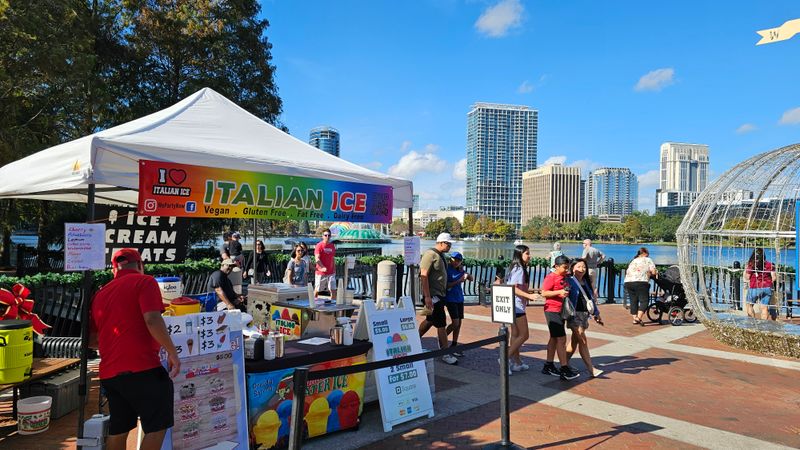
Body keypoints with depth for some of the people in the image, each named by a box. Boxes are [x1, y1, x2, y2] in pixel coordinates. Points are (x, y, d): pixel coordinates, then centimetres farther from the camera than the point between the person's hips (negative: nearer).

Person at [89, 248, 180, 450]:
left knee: (118, 430, 17)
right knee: (157, 426, 3)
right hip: (142, 368, -7)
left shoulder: (101, 293, 17)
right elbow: (152, 321, -19)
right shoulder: (144, 282, -4)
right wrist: (172, 352, -11)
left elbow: (90, 339, 22)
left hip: (109, 373, 8)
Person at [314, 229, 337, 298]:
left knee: (333, 290, -2)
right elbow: (317, 258, -18)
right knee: (317, 290, 9)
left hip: (331, 273, 4)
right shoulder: (319, 246, -8)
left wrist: (334, 269, 12)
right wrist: (323, 267, -31)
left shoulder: (332, 246, 9)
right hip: (321, 273, -4)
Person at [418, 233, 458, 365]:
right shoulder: (430, 254, -15)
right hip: (432, 295, -10)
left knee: (430, 320, 20)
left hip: (439, 294, 10)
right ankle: (445, 353, 2)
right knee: (441, 324, -6)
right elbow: (423, 276, -20)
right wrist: (427, 296, -25)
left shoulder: (440, 255, 14)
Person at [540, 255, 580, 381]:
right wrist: (559, 292, -26)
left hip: (561, 311, 9)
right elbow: (544, 293, -18)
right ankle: (564, 369, -4)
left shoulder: (564, 277, 12)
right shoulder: (551, 277, -14)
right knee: (561, 339, -9)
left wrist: (567, 292, 10)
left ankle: (548, 365, 25)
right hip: (552, 311, -9)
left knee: (554, 338, 15)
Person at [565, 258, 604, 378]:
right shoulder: (570, 281, -8)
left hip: (585, 314, 7)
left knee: (574, 341, 11)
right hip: (575, 314, -7)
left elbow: (591, 298, 22)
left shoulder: (586, 282, 15)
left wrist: (596, 314, 22)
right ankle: (591, 369, -3)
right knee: (583, 341, -7)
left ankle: (565, 364, 20)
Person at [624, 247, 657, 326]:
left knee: (633, 301, 12)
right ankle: (639, 317, -18)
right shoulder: (647, 260, 12)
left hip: (628, 282, 6)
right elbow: (653, 272, 0)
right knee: (644, 300, -3)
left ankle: (635, 318, 12)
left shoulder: (633, 261, 26)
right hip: (641, 282, -6)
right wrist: (653, 274, 23)